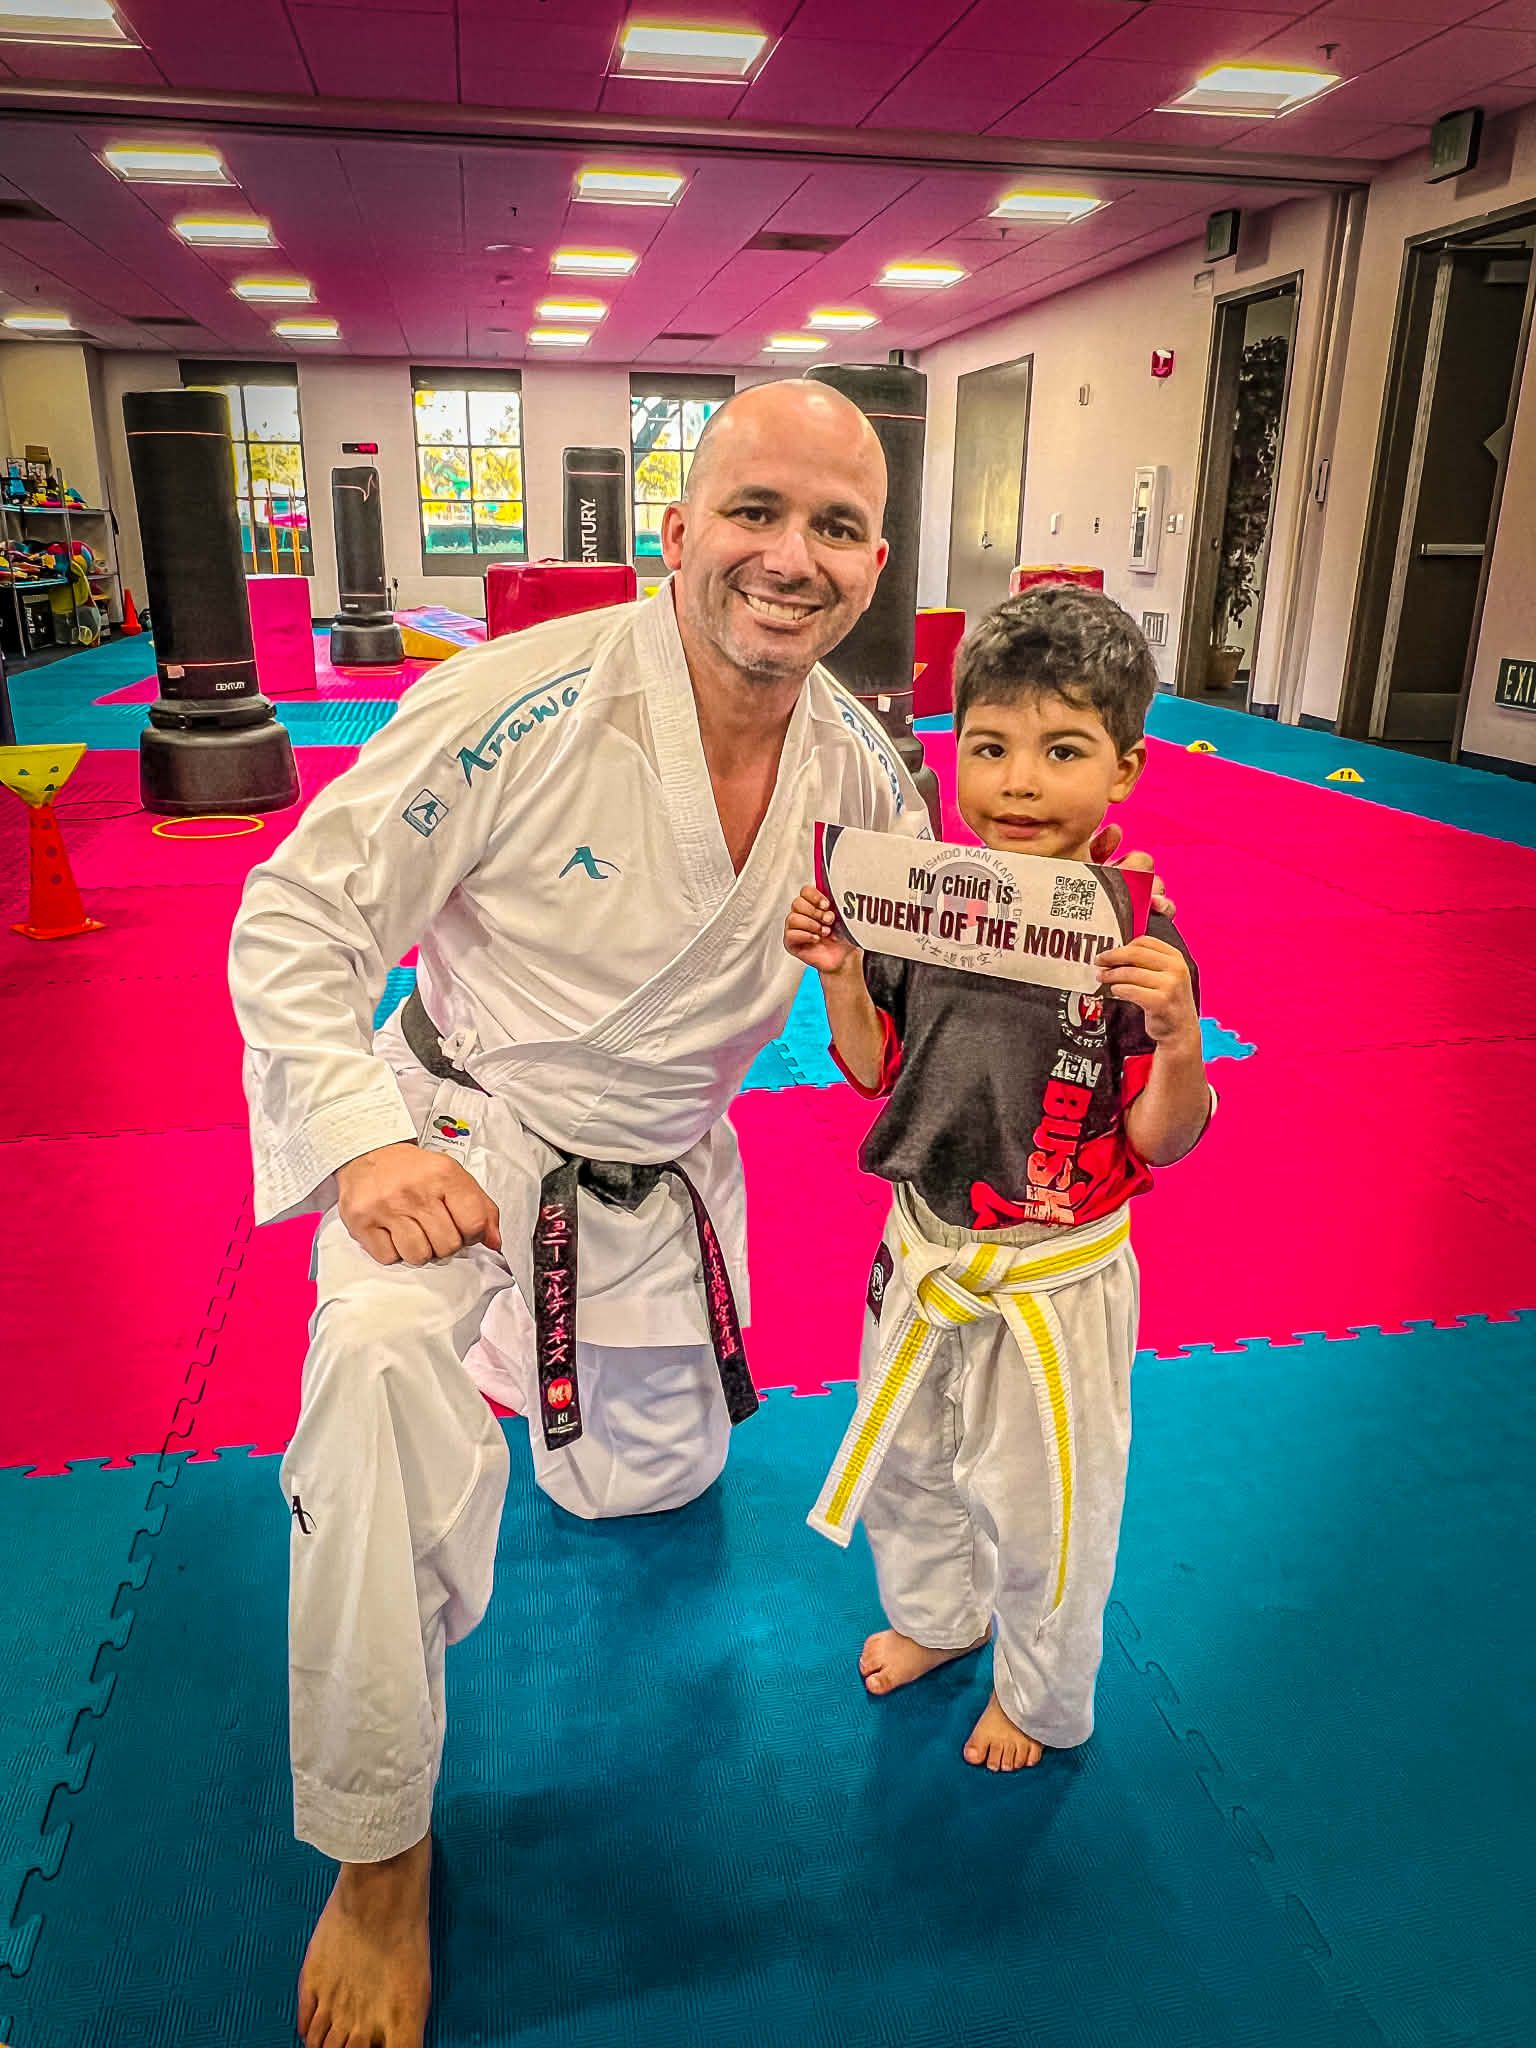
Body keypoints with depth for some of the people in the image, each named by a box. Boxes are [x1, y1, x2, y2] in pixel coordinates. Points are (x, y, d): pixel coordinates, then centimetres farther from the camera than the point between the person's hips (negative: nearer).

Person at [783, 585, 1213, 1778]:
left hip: (1054, 1278, -4)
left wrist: (1178, 1035, -34)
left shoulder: (1135, 946, -20)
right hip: (925, 1255, 5)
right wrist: (840, 972, -13)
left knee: (1039, 1504, 17)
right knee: (905, 1467, 26)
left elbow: (1164, 1143, -15)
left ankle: (1041, 1697, 48)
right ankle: (937, 1617, 59)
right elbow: (878, 1070, 3)